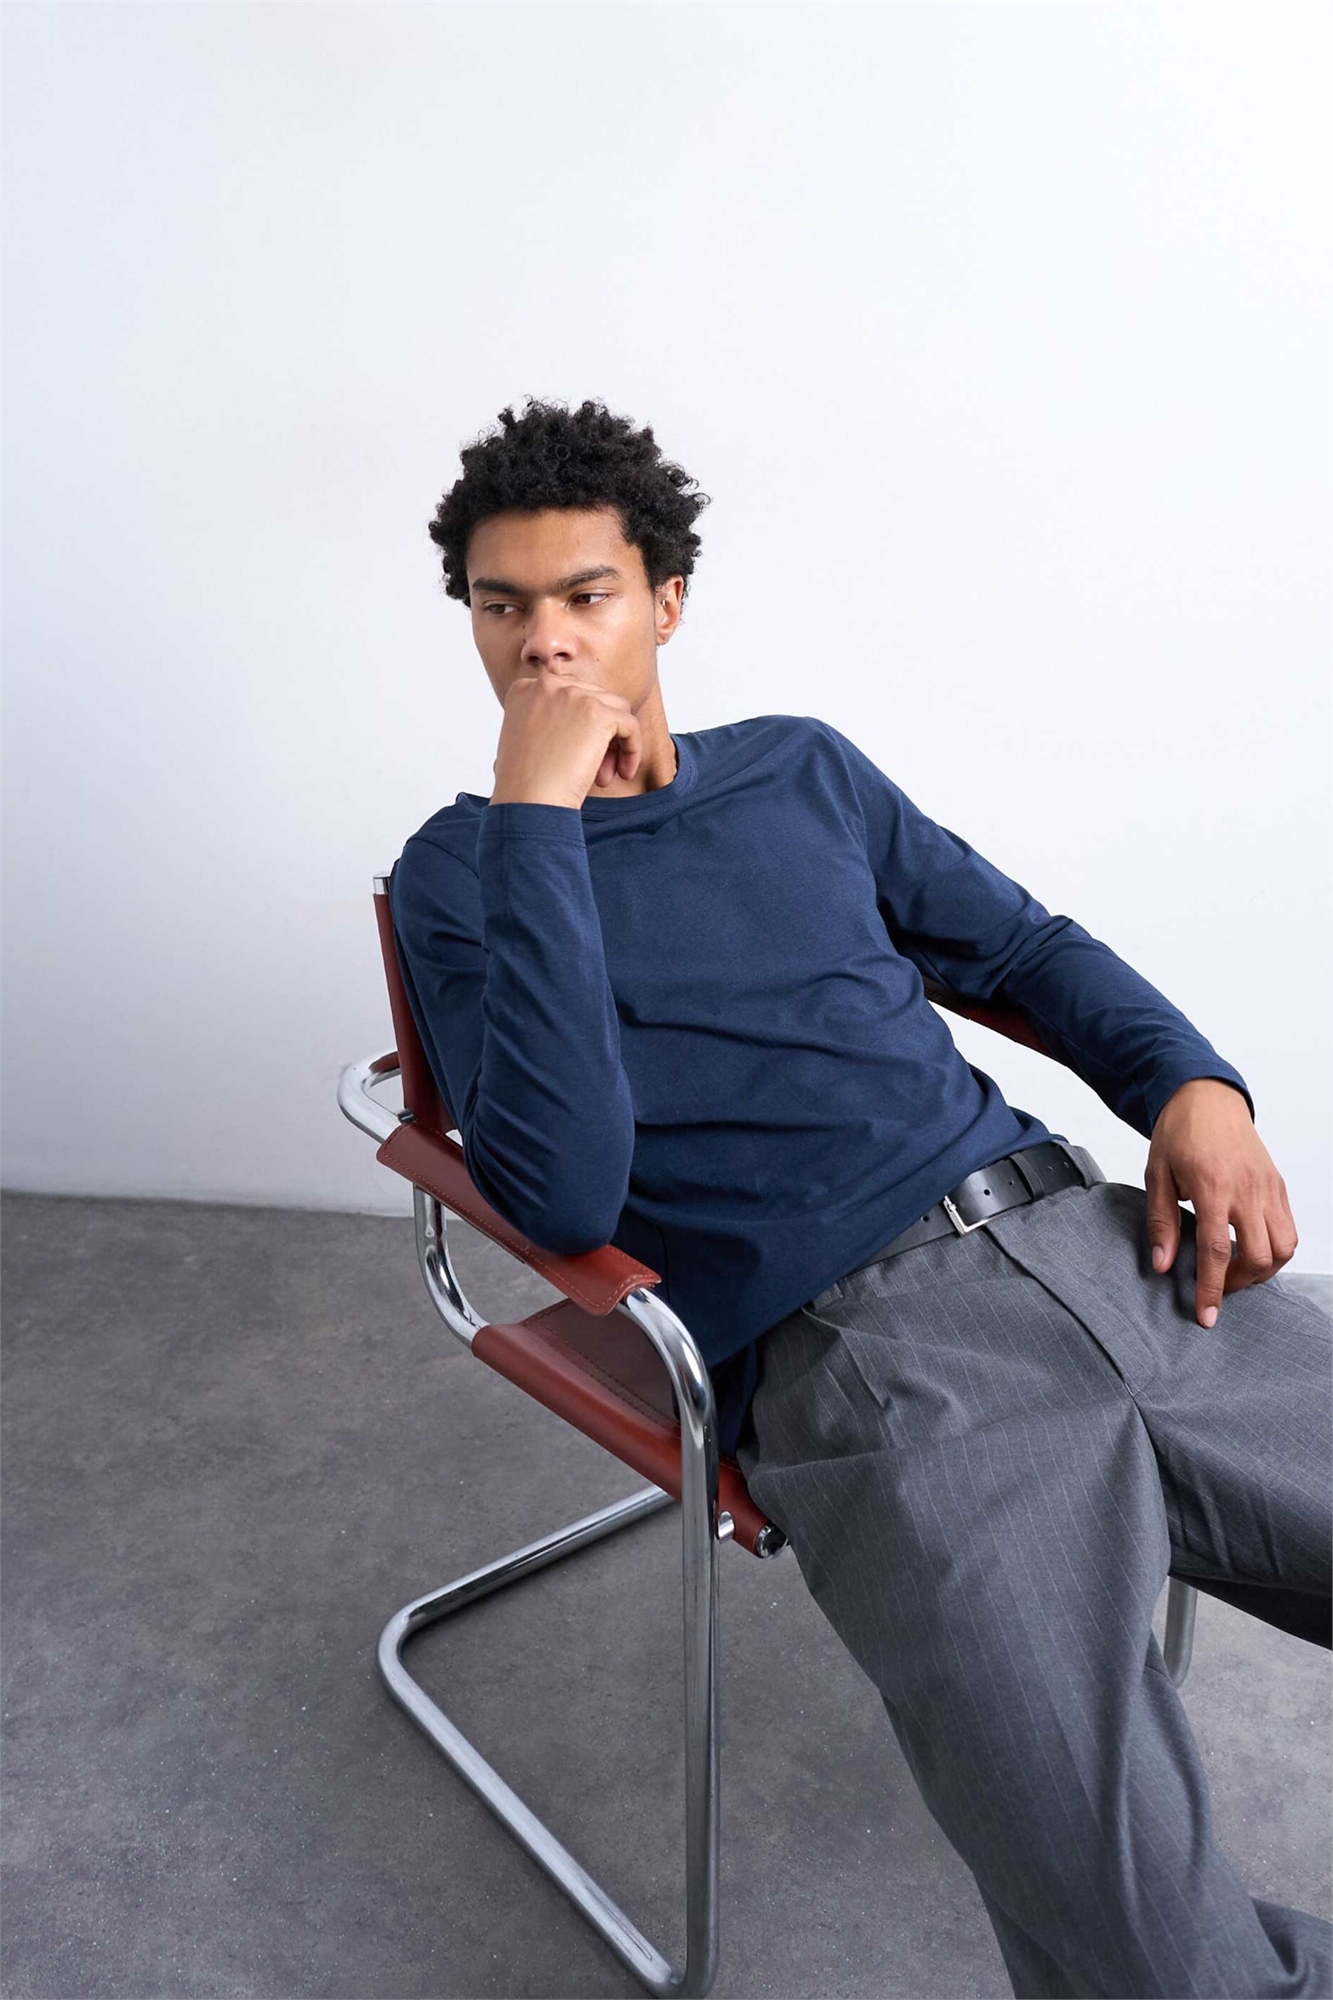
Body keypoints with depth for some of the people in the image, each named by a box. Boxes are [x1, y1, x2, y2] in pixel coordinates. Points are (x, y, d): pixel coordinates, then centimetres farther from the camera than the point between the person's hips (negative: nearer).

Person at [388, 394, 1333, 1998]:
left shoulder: (800, 767, 19)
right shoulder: (459, 873, 5)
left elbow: (1019, 942, 24)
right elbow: (568, 1192, -11)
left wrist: (1195, 1086, 4)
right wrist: (539, 812, -12)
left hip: (1084, 1237, 6)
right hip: (858, 1359, -5)